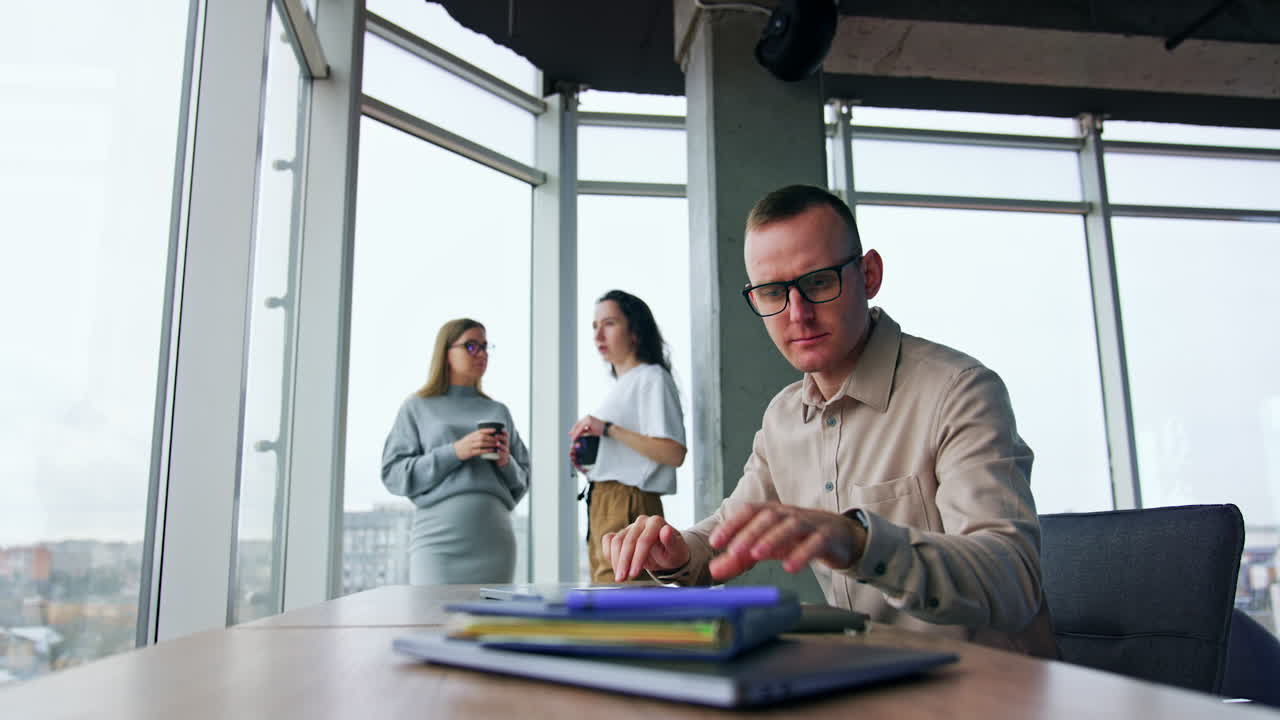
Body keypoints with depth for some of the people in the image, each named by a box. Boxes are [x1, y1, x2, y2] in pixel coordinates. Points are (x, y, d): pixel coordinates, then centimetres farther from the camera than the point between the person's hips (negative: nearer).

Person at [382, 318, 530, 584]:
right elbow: (394, 474, 0)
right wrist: (454, 452, -11)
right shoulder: (418, 408, 9)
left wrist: (506, 463, -4)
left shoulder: (498, 411, 16)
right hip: (438, 539, -3)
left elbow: (521, 482, 18)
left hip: (494, 540, 3)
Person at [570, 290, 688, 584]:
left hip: (630, 504, -9)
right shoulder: (620, 385, 22)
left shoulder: (652, 378, -5)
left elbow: (674, 453, -18)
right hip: (601, 503, 9)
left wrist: (608, 428, -18)